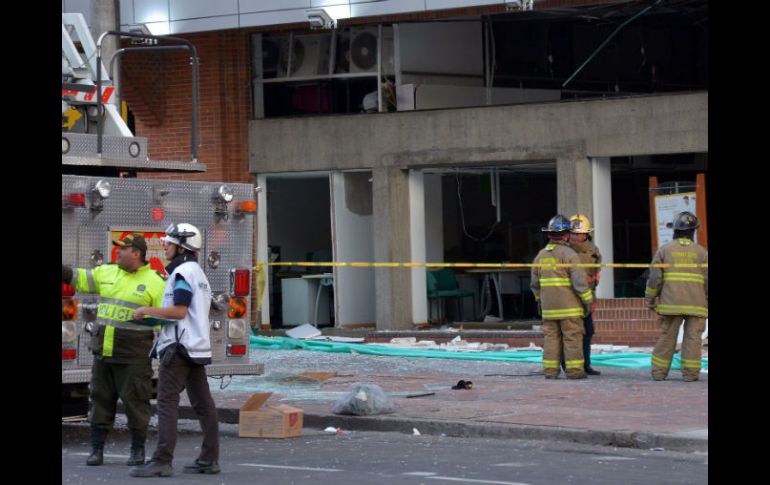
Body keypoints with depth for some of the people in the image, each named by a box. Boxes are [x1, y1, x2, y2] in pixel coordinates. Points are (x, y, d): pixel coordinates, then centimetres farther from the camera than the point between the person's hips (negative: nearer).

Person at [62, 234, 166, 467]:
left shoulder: (154, 282, -5)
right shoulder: (106, 273, 9)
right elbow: (78, 278, 15)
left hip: (133, 356, -5)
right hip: (103, 352, 5)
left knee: (135, 402, 0)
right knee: (101, 401, 7)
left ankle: (138, 451, 11)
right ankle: (96, 450, 13)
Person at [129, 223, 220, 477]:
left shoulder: (182, 272, -12)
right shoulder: (198, 272, 19)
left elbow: (179, 311, -20)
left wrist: (147, 311, -10)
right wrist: (157, 318, 23)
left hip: (179, 346, -10)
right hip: (197, 345, 10)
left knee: (167, 402, -11)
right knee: (202, 403, 8)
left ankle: (162, 461, -16)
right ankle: (209, 459, 8)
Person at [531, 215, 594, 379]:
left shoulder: (541, 255, 9)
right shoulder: (569, 254, -11)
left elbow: (535, 283, 15)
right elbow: (579, 281, -14)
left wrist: (539, 300, 27)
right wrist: (588, 300, -7)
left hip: (548, 305, 6)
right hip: (569, 305, -6)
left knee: (551, 336, 9)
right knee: (573, 338, -1)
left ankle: (550, 369, 7)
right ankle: (574, 370, -1)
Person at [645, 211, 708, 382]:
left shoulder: (664, 250, 3)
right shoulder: (701, 252, 3)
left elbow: (655, 278, -1)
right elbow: (707, 280, -1)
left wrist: (650, 299, 9)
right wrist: (708, 302, 8)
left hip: (671, 303, 1)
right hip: (696, 304, -1)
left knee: (667, 337, 6)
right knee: (692, 337, 2)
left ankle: (659, 371, 7)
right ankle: (690, 373, -1)